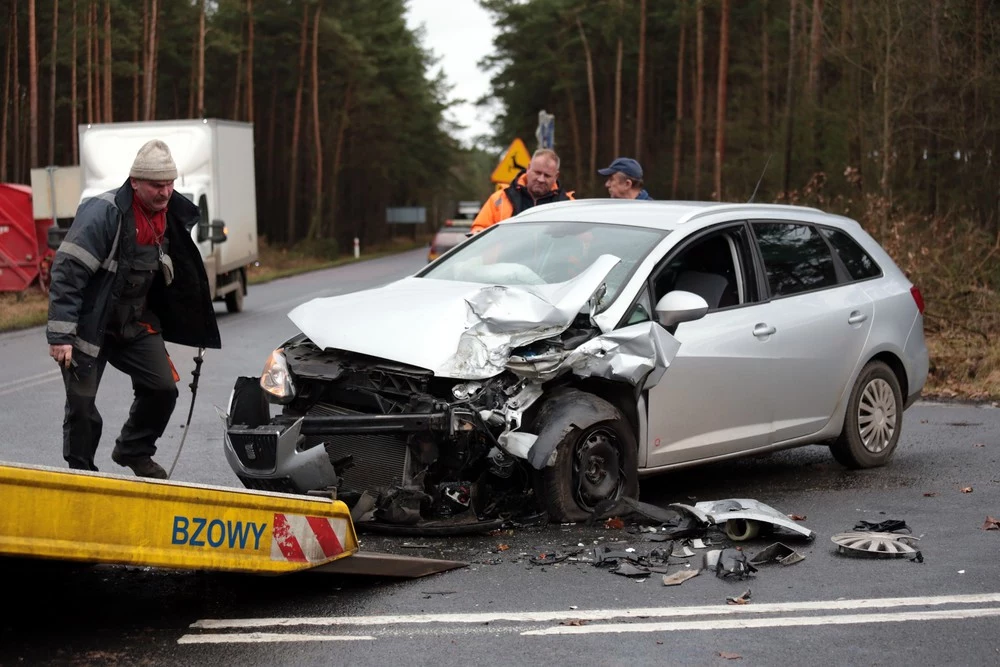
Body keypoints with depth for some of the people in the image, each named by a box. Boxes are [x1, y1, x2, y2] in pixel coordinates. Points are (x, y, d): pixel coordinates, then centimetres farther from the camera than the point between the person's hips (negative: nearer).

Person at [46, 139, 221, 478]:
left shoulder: (170, 216, 1)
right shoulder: (103, 212, -23)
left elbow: (182, 277, 16)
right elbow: (67, 271, -25)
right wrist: (60, 334, -28)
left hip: (135, 323, 6)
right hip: (90, 324, -6)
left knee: (163, 388, -1)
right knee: (81, 404, -3)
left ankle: (134, 451, 23)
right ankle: (80, 473, 16)